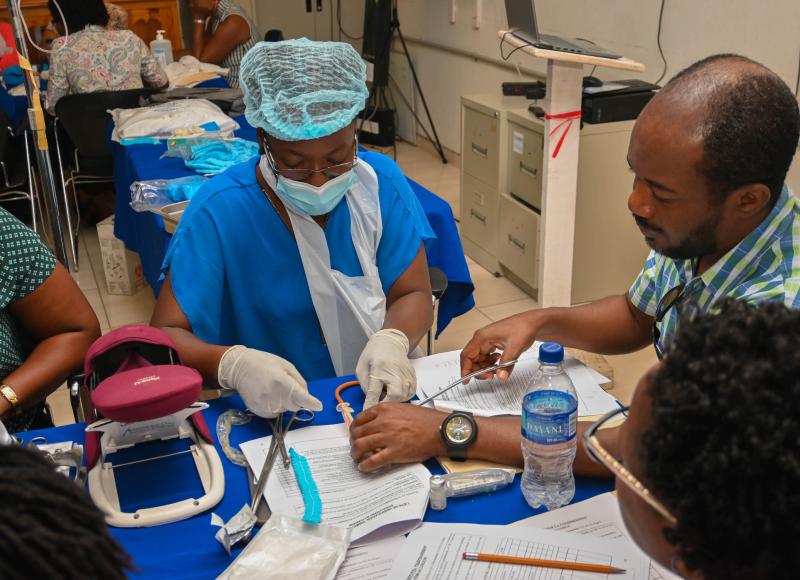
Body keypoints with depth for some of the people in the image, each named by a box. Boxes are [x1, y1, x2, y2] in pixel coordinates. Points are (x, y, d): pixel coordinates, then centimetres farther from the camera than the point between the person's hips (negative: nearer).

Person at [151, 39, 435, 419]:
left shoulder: (380, 182, -6)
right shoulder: (218, 212, -14)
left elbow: (413, 295, -2)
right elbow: (165, 335, -13)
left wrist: (392, 341, -25)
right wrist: (233, 364, -34)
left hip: (380, 402, 2)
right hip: (266, 418, -1)